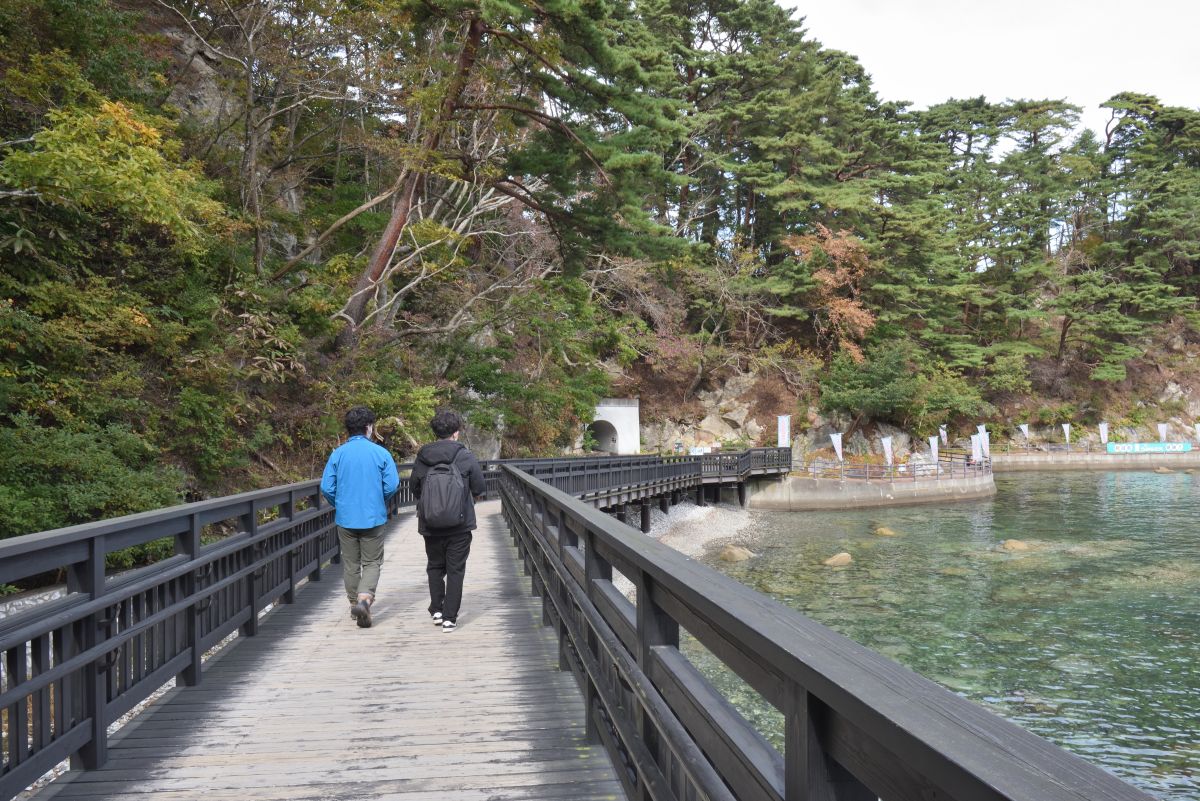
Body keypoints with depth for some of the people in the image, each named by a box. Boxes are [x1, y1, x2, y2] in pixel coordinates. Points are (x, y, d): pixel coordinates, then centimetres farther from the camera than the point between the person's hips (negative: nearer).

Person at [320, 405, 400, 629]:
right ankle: (364, 599, -16)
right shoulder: (381, 453, -7)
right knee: (371, 563, 5)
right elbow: (392, 485, -8)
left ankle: (355, 603, 24)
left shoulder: (338, 454, -2)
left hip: (345, 518, 2)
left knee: (350, 564, 15)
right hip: (373, 518, -2)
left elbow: (326, 487, -4)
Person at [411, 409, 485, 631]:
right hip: (459, 525, -2)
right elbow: (480, 489, -6)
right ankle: (450, 617, 6)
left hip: (430, 525, 2)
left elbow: (414, 488, 7)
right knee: (455, 570, 6)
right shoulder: (466, 457, -10)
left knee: (435, 567, 20)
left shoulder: (422, 458, -2)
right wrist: (472, 494, 17)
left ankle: (436, 610, 18)